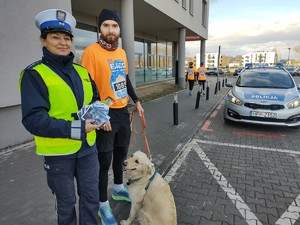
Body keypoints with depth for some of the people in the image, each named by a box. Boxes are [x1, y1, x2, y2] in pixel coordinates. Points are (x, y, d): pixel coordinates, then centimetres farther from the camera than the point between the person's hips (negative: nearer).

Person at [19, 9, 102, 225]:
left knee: (91, 197, 20)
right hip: (58, 152, -4)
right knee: (66, 203, 18)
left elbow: (96, 98, 15)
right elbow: (33, 119, -19)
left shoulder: (81, 71, 5)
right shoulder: (34, 74, -11)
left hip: (88, 147, 5)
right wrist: (76, 128, -27)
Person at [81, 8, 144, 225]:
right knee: (104, 160, 4)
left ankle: (118, 189, 42)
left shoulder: (122, 52, 8)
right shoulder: (92, 51, -14)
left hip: (123, 111, 7)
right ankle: (103, 204, 24)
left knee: (121, 153, 20)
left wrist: (136, 101, 15)